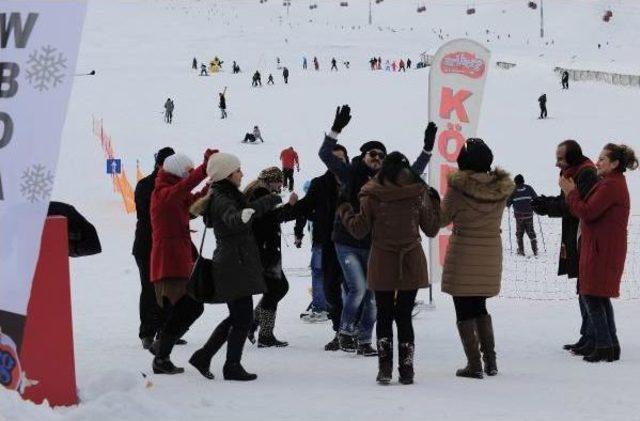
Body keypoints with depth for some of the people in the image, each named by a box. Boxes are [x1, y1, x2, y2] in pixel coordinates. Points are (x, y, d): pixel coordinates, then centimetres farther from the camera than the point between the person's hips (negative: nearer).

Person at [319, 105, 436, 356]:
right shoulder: (350, 173, -3)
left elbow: (413, 174, 15)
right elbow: (325, 155, -10)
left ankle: (363, 340, 16)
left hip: (373, 245, 4)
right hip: (347, 243, -4)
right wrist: (337, 129, -22)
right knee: (358, 288, -15)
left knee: (373, 294, 5)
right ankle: (346, 331, 5)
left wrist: (427, 150, 6)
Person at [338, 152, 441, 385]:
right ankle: (406, 370, 6)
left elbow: (359, 230, -3)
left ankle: (385, 368, 3)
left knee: (384, 316, 10)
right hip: (411, 266, 1)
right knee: (404, 316, 8)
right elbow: (431, 229, 4)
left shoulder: (372, 196, -8)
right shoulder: (419, 194, -5)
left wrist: (344, 209, 14)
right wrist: (435, 202, 19)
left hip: (382, 267, -1)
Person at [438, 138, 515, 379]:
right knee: (480, 307, 20)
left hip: (463, 255, -5)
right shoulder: (502, 187, -2)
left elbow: (442, 219, -4)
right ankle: (490, 360, 18)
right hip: (491, 254, 5)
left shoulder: (458, 186, -15)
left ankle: (474, 364, 1)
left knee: (464, 311, 5)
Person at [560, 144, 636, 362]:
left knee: (591, 295, -8)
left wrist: (571, 193, -7)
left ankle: (604, 347, -8)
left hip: (601, 251, -11)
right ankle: (612, 346, 17)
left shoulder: (610, 185, -16)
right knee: (601, 297, 14)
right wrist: (572, 194, 9)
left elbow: (588, 213, -19)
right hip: (606, 249, 11)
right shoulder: (615, 183, 19)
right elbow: (591, 210, 17)